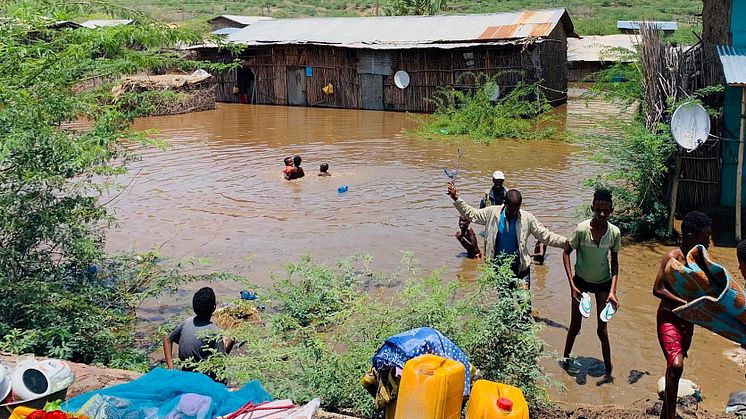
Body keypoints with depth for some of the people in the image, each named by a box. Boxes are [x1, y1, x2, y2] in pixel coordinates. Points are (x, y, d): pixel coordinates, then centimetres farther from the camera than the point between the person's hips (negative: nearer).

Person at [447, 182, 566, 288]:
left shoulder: (527, 218, -9)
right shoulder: (492, 213, -7)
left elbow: (546, 236, -6)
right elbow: (471, 214, 3)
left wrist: (566, 242, -16)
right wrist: (456, 198, -5)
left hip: (520, 268, -2)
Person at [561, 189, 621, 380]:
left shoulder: (614, 232, -17)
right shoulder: (582, 229, -22)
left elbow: (615, 263, -6)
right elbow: (566, 253, -10)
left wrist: (613, 291, -14)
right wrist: (572, 285, -15)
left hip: (603, 282, 0)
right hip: (581, 281, 0)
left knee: (602, 329, 1)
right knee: (575, 326, 10)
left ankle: (608, 369, 15)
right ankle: (566, 357, 33)